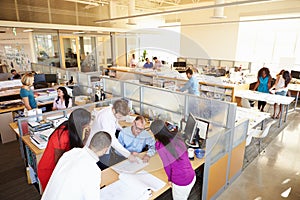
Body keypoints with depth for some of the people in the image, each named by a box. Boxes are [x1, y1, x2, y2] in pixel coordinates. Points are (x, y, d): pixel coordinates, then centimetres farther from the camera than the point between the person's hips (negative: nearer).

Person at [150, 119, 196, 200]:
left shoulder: (161, 147, -25)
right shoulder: (176, 136, -10)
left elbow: (167, 165, -11)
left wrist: (170, 179, 9)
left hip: (180, 182, -5)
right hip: (192, 176, 5)